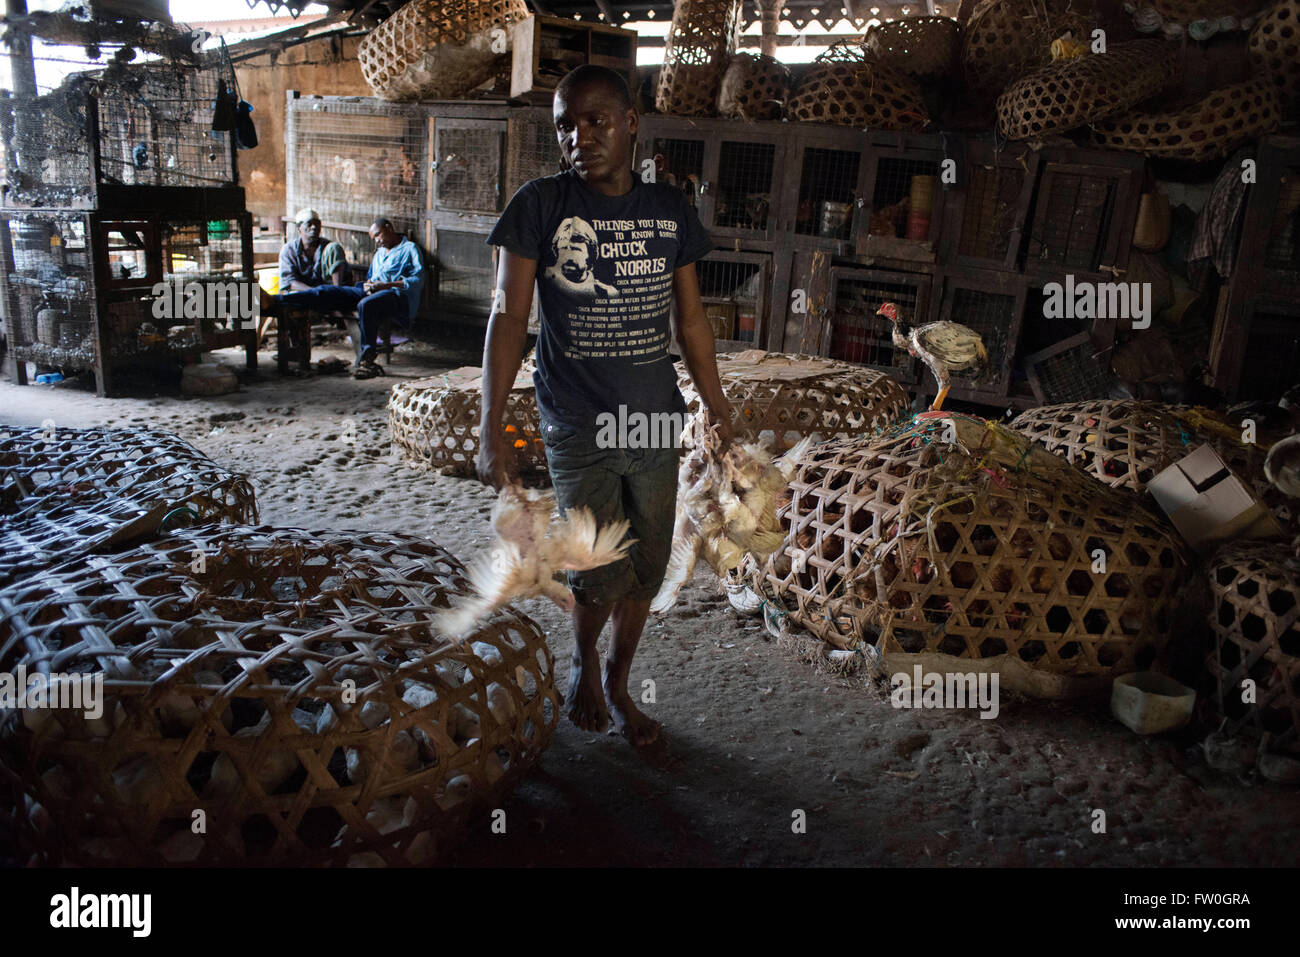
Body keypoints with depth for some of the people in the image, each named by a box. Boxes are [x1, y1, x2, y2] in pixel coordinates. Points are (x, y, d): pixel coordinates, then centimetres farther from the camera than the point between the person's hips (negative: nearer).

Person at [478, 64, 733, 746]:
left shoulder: (671, 211, 6)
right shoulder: (541, 206, -5)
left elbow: (690, 318, 12)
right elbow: (509, 315, -7)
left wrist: (718, 410, 13)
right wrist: (491, 426, -12)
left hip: (657, 425, 4)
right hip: (577, 430, -3)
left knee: (645, 571, 11)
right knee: (601, 574, -6)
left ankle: (618, 685, 35)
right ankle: (583, 664, 28)